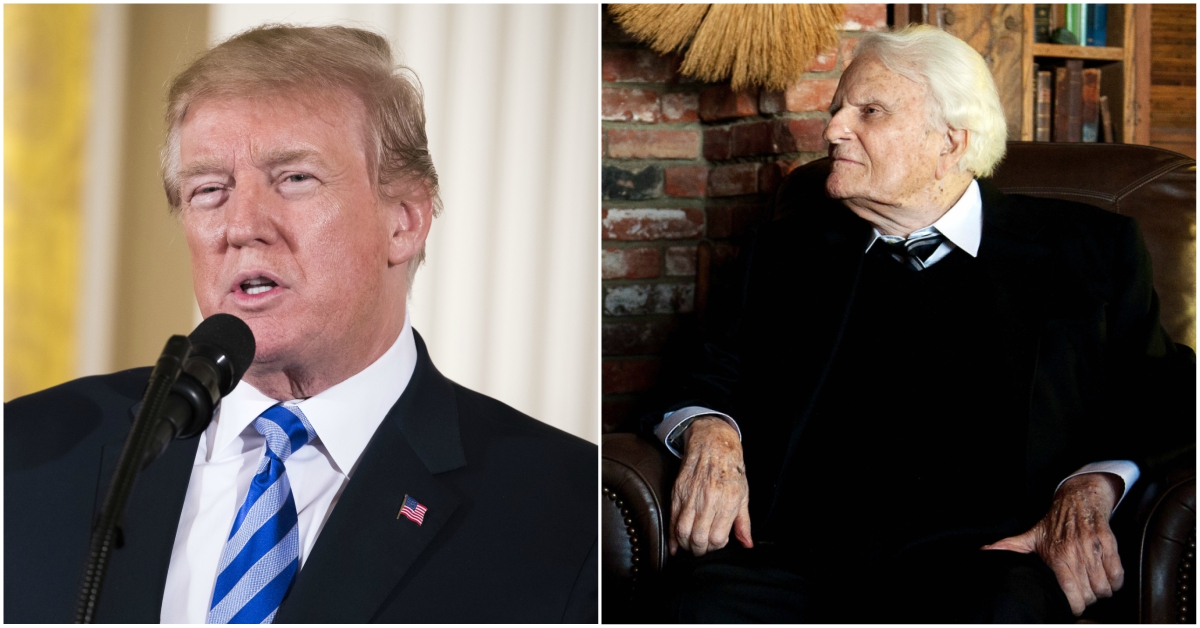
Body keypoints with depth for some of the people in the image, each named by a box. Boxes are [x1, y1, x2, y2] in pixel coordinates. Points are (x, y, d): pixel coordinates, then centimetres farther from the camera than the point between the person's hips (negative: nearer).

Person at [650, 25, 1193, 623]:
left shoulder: (1090, 250, 16)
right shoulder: (786, 253, 25)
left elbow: (1159, 398, 12)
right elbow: (716, 372, 22)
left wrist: (1089, 491, -9)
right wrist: (709, 434, -3)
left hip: (981, 554, -2)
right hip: (804, 545, 3)